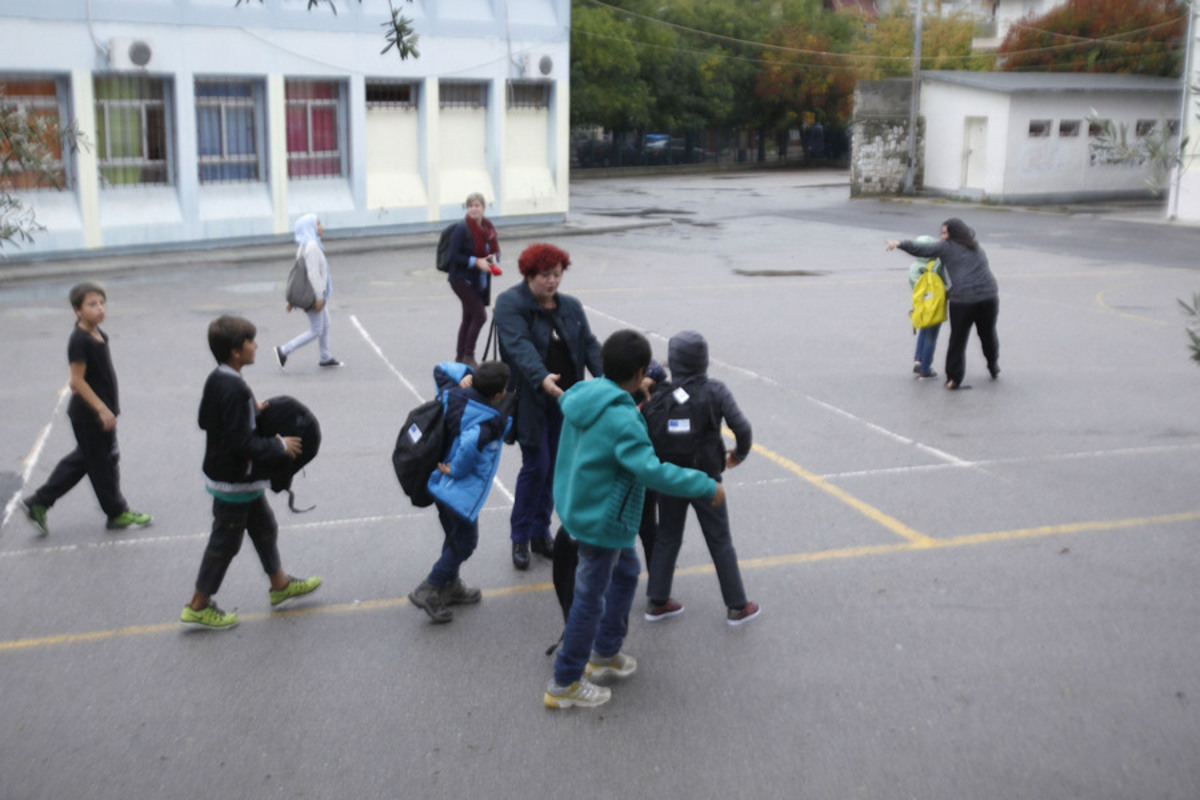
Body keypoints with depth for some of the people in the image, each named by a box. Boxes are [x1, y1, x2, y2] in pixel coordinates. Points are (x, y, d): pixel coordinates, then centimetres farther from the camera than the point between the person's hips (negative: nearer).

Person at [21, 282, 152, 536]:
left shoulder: (98, 335, 6)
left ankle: (38, 503, 27)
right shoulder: (79, 341, -21)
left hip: (98, 413, 9)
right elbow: (77, 381, -22)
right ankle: (117, 514, 20)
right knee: (103, 464, 5)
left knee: (82, 459, 19)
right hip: (89, 416, -9)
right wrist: (102, 409, -23)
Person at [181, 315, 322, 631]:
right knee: (225, 543, 4)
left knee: (264, 528, 22)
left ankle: (280, 584, 38)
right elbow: (243, 443, -29)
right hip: (233, 482, -10)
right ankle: (198, 607, 17)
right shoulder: (235, 389, -28)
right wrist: (279, 446, -17)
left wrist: (252, 410, 5)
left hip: (240, 478, 10)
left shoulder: (216, 380, 2)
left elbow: (206, 420, 13)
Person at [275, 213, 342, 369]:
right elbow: (313, 274, -25)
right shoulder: (311, 246, -21)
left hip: (317, 293, 10)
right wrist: (319, 298, -23)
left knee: (325, 326, 19)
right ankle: (283, 351, 0)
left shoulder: (305, 246, 10)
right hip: (313, 295, -10)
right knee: (315, 331, -2)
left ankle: (325, 358, 29)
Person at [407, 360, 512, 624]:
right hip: (462, 491, -9)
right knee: (465, 543, 9)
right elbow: (471, 442, -41)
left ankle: (450, 587, 40)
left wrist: (466, 374, -1)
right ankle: (428, 591, 9)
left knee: (456, 537, 25)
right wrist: (457, 470, -24)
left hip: (440, 483, 9)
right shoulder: (495, 420, -24)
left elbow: (441, 369, 15)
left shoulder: (453, 394, -4)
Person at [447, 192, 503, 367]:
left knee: (469, 318, 13)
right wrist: (476, 262, -22)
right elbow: (454, 256, -15)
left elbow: (495, 249, 14)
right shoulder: (462, 229, -14)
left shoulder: (488, 227, 5)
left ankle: (460, 358, 24)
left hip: (481, 280, 7)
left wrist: (494, 259, -8)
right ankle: (468, 356, -2)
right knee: (480, 315, -15)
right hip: (462, 279, -7)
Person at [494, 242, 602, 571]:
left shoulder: (571, 307, 9)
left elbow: (589, 345, 2)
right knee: (536, 465, -5)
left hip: (564, 399, 5)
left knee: (553, 466, 10)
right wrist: (542, 378, -40)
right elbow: (519, 345, -24)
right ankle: (520, 538, 12)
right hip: (529, 400, -5)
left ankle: (541, 533, 25)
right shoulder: (510, 304, -10)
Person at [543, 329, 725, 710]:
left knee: (626, 572, 27)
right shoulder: (621, 419, -29)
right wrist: (707, 486, -27)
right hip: (601, 521, -10)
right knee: (591, 600, 5)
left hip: (580, 506, 10)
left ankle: (605, 653, 41)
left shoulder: (583, 395, -2)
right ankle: (564, 685, 18)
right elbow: (650, 471, -36)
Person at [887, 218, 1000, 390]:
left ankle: (954, 379, 7)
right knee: (988, 334, 23)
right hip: (989, 297, 5)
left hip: (963, 300, -5)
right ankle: (994, 369, 36)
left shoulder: (947, 247, 3)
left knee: (957, 340, 5)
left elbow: (923, 250, -4)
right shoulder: (976, 248, 22)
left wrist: (900, 244, 0)